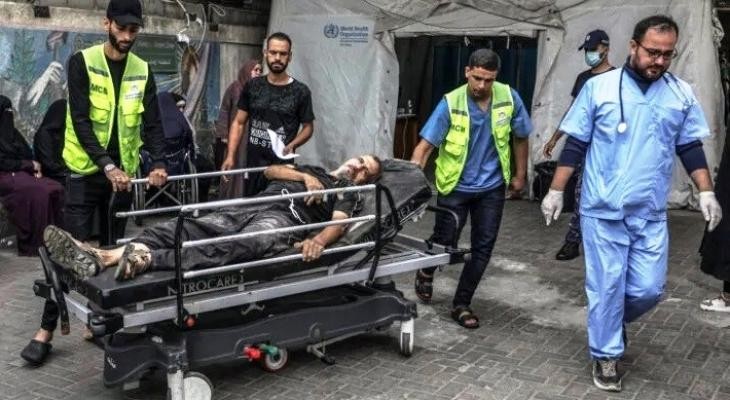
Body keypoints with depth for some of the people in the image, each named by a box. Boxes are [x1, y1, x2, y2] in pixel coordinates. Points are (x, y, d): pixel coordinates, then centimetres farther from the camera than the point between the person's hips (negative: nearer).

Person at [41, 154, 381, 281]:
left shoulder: (348, 194, 20)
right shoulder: (312, 169, 38)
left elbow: (339, 223, -3)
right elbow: (271, 170, 23)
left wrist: (318, 241, -26)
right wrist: (304, 177, 7)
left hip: (285, 219, -6)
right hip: (251, 207, 6)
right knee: (191, 228, -21)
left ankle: (146, 260, -64)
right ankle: (100, 257, -42)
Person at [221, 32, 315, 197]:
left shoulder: (300, 91, -1)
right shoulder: (252, 86, 7)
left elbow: (308, 127, 6)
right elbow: (239, 123, 9)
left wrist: (292, 145, -14)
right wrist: (230, 156, -2)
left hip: (282, 166, -2)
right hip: (252, 165, 3)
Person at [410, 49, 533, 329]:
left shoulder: (509, 99, -11)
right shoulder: (450, 104, -18)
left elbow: (520, 137, 5)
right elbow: (425, 145, -19)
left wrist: (520, 175, 10)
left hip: (491, 188, 2)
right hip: (455, 186, -2)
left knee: (483, 247, 3)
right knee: (444, 241, 6)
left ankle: (461, 305, 18)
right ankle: (426, 272, 41)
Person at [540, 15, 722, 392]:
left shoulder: (682, 94, 4)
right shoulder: (599, 87, -5)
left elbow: (690, 148, 11)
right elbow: (575, 144, -1)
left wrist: (706, 192, 2)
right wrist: (556, 191, -3)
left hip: (651, 214, 3)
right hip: (602, 210, -3)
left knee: (648, 289, 5)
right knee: (606, 287, 4)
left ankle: (613, 321, 36)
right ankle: (605, 355, 22)